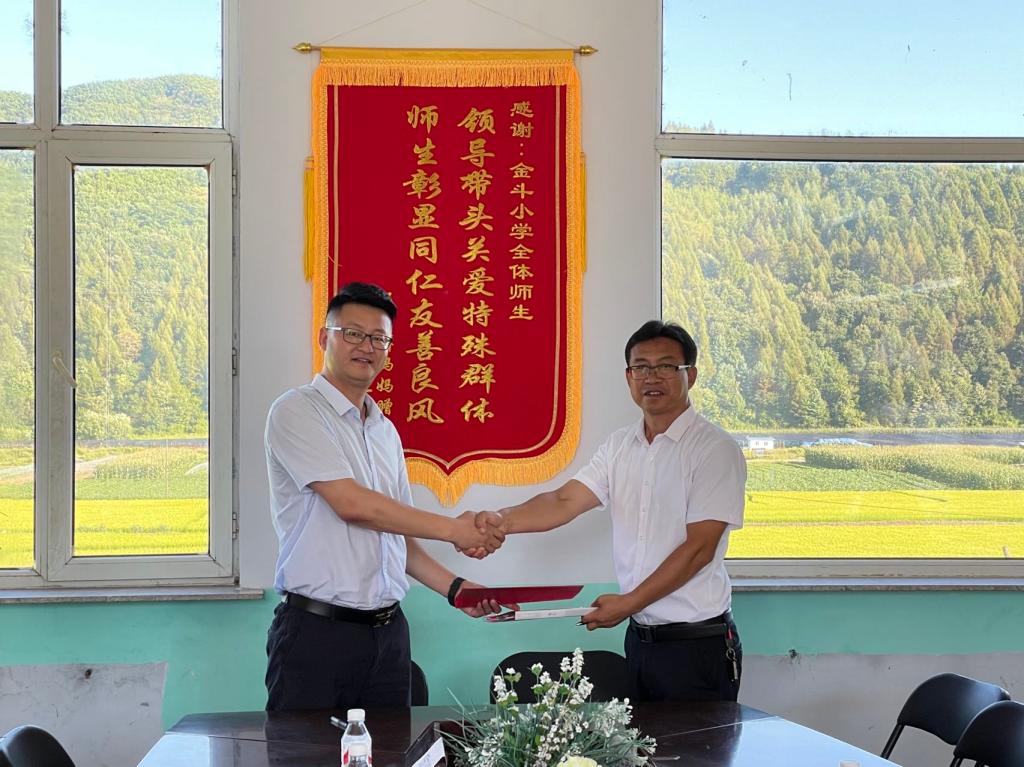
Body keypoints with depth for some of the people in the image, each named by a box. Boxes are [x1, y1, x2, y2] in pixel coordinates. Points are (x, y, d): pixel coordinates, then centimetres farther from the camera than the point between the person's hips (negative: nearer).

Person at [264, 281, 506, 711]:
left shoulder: (386, 431, 17)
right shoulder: (297, 411, -6)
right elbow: (353, 505, -16)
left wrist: (454, 588, 5)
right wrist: (454, 530, -9)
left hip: (387, 630, 7)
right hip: (316, 629, -7)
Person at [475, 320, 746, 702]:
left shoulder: (715, 449, -10)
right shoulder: (619, 447, 10)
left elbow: (698, 548, -15)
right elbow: (564, 502, -1)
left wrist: (628, 603, -16)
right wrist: (500, 521, -19)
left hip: (697, 643, -6)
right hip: (639, 638, 6)